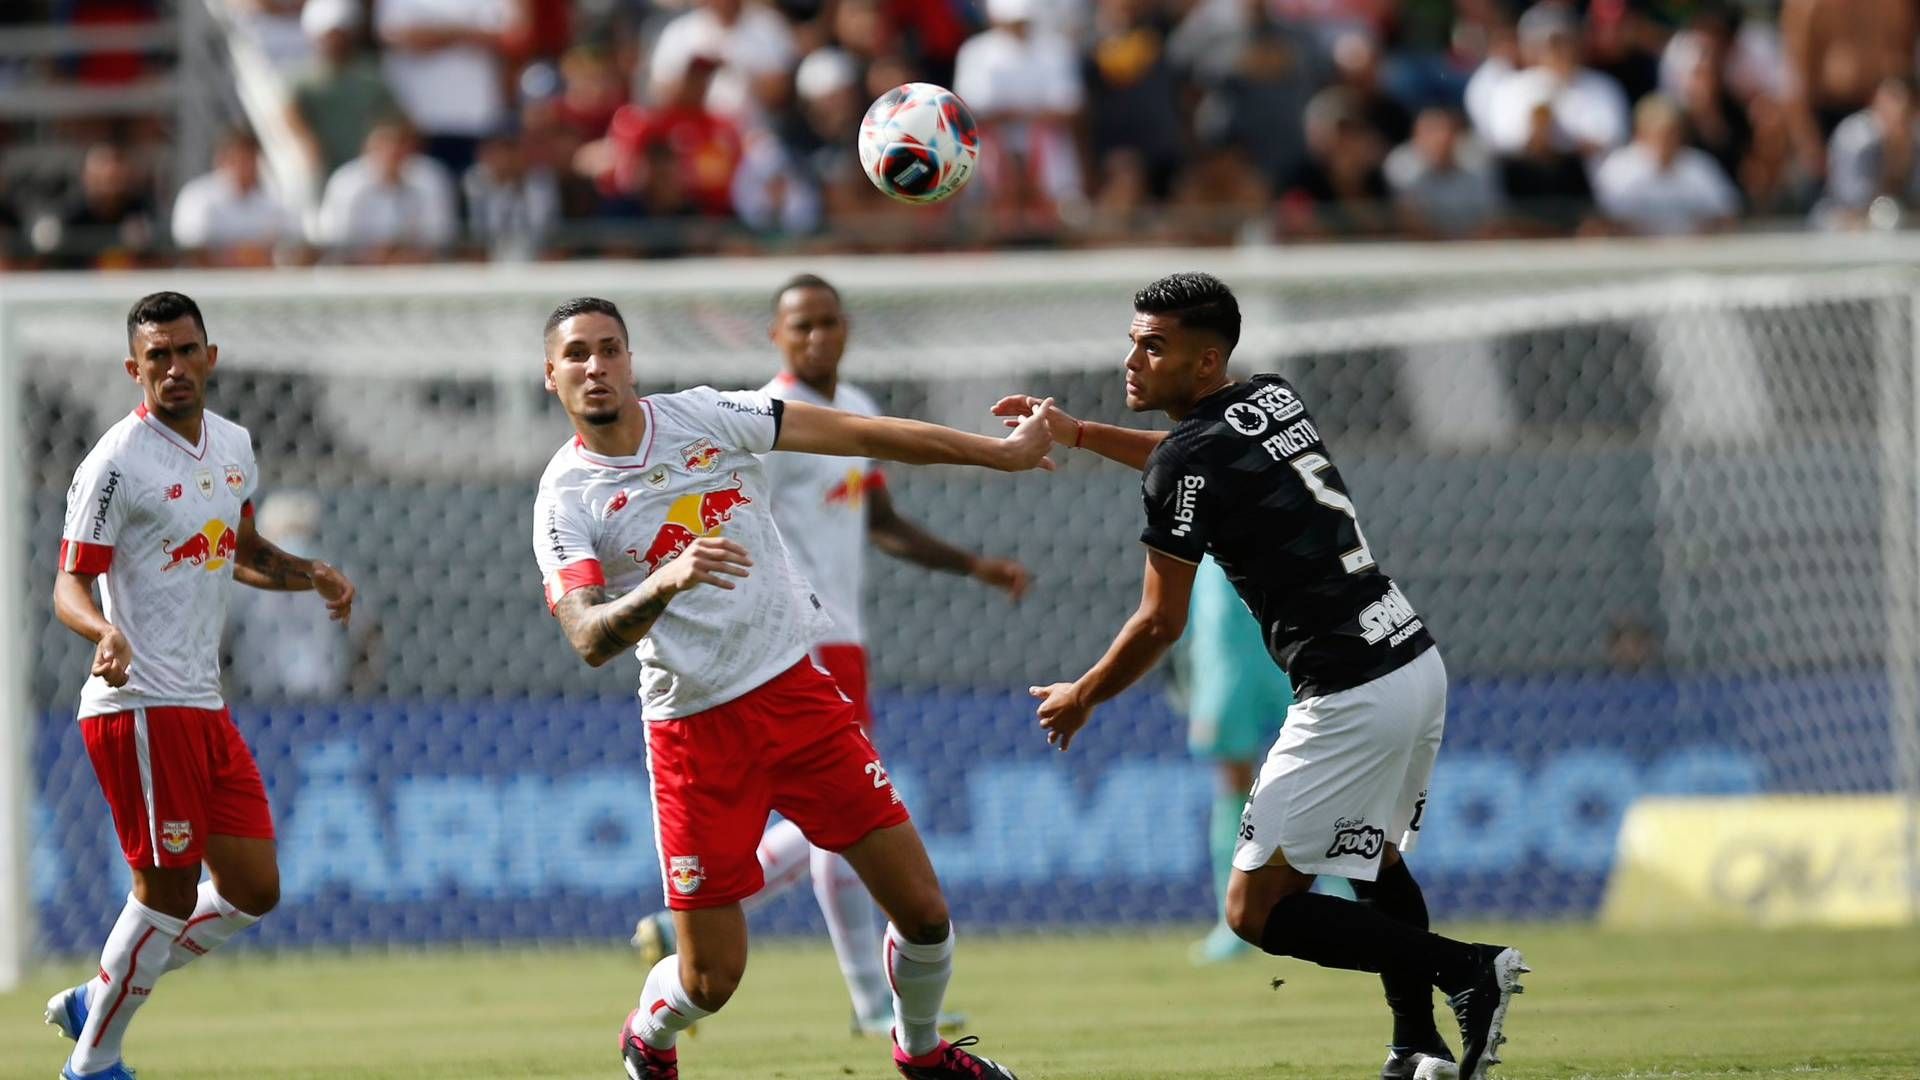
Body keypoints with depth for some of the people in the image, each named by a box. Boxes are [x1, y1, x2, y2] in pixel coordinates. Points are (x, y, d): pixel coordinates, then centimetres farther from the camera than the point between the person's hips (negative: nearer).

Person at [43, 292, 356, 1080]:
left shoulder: (233, 446, 12)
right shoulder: (118, 464, -12)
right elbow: (70, 583, -13)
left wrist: (311, 575, 10)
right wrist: (105, 632, -34)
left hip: (204, 705, 8)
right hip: (140, 707, -8)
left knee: (254, 890, 9)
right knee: (169, 890, -8)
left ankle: (94, 1003, 20)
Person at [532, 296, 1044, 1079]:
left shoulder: (704, 418, 0)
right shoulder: (566, 499, -8)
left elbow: (860, 436, 3)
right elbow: (589, 641, -22)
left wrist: (1000, 454, 3)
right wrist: (664, 584, -41)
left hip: (799, 692, 3)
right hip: (695, 732, -3)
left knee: (923, 910, -1)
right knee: (712, 978, -2)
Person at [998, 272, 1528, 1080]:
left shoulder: (1188, 461, -12)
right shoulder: (1275, 399, 12)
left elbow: (1160, 625, -6)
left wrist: (1082, 698, 10)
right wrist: (1079, 434, 36)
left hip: (1350, 700, -9)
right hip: (1417, 664, 9)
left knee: (1258, 910, -2)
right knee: (1373, 862, 30)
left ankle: (1465, 969, -11)